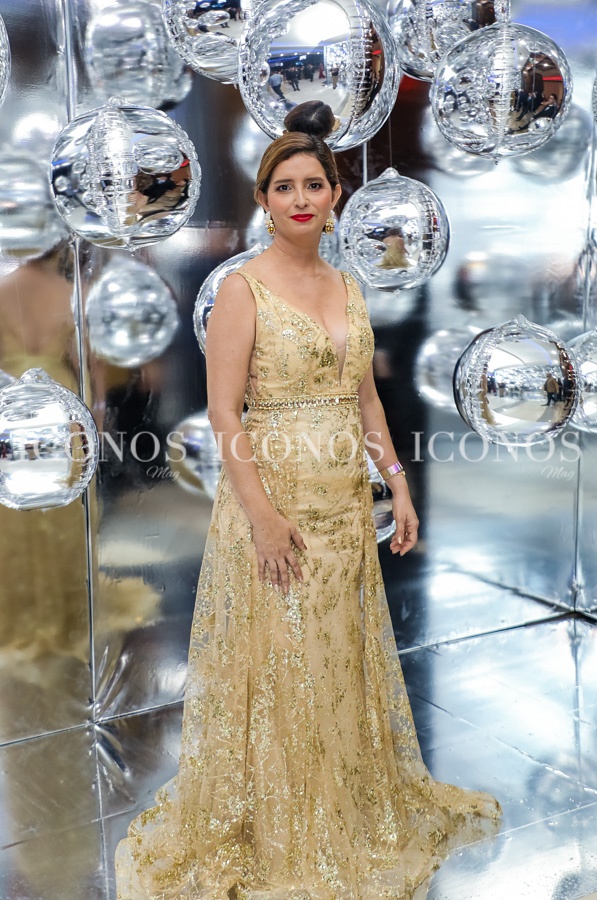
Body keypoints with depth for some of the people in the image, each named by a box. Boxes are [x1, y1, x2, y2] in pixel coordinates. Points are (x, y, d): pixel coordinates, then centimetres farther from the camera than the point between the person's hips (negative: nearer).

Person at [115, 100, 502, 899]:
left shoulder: (348, 287, 10)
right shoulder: (243, 287, -9)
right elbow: (223, 413, -14)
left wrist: (397, 484, 8)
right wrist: (264, 515, -19)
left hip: (346, 504, 6)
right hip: (273, 502, -6)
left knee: (344, 662, 17)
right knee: (274, 669, 5)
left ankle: (351, 812, 37)